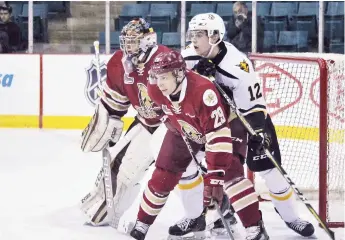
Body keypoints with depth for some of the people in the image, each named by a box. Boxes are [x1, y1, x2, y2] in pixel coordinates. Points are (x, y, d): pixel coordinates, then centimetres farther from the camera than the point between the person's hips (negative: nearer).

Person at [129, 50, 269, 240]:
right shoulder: (155, 90, -24)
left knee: (230, 173, -22)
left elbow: (218, 135, -44)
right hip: (182, 130, 5)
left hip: (218, 126, -5)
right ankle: (142, 223, 21)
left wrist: (214, 175, -46)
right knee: (162, 177, 3)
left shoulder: (203, 91, -44)